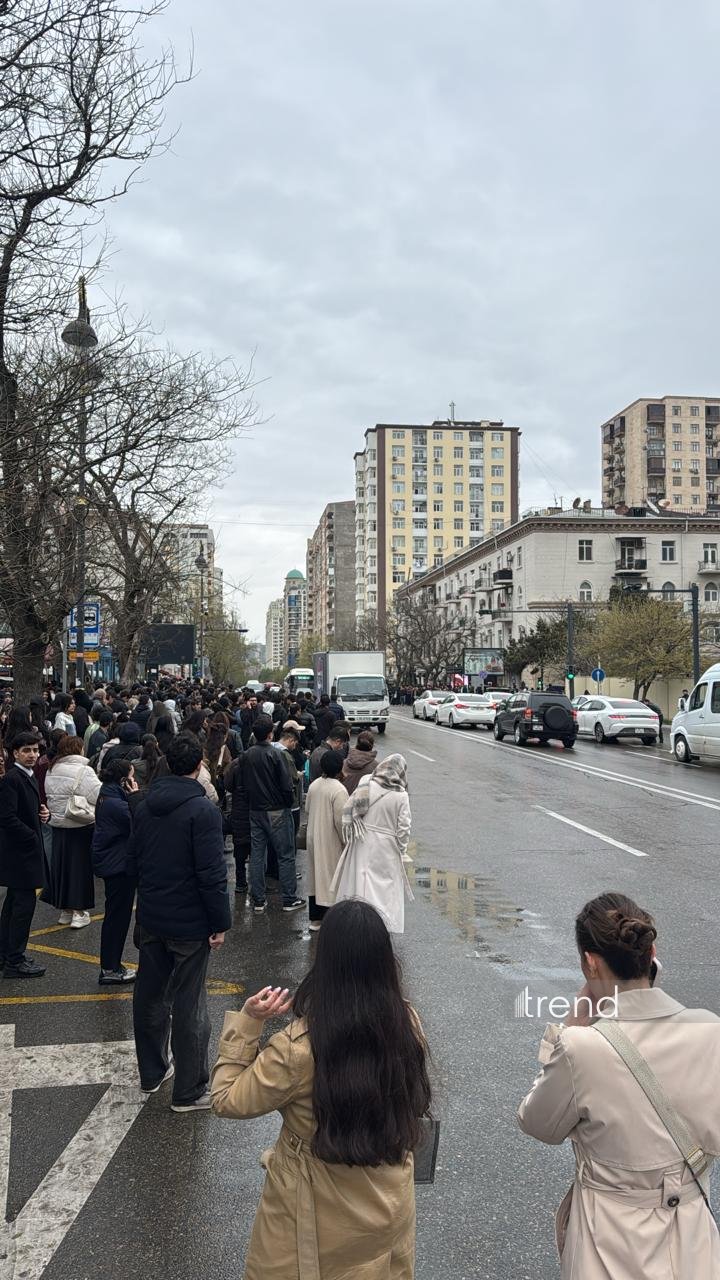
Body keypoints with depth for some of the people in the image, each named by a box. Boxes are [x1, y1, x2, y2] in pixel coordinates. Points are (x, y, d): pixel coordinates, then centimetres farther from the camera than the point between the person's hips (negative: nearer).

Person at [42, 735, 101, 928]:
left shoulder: (51, 771, 7)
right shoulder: (83, 771, -17)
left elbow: (51, 798, 11)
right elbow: (99, 795, -21)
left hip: (58, 825, 7)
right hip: (81, 828, -7)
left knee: (62, 865, 13)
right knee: (80, 866, 3)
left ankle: (65, 909, 23)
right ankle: (79, 912, 8)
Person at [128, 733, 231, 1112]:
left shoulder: (145, 806, 3)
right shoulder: (203, 810, -19)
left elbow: (132, 862, 11)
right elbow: (212, 873, -21)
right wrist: (220, 923, -13)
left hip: (150, 918, 7)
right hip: (189, 923, -7)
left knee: (149, 996, 18)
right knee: (188, 1005, 3)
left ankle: (151, 1073, 34)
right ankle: (189, 1091, 12)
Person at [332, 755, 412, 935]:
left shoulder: (365, 785, -6)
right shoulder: (401, 795, -10)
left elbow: (348, 809, -2)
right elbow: (403, 827, -8)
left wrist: (349, 836, 8)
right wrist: (402, 851, 5)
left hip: (362, 844, 2)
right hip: (386, 848, -2)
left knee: (361, 881, 12)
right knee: (385, 885, 9)